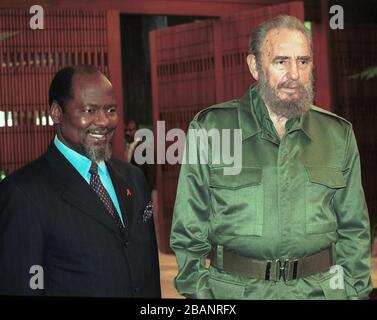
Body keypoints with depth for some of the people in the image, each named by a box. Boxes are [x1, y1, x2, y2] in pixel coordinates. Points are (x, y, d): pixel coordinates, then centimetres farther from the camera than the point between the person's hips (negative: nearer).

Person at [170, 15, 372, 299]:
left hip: (322, 288, 2)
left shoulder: (338, 135, 2)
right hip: (233, 289, -2)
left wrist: (355, 292, 0)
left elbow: (353, 232, 6)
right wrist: (199, 292, -7)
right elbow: (189, 231, -2)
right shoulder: (209, 130, -6)